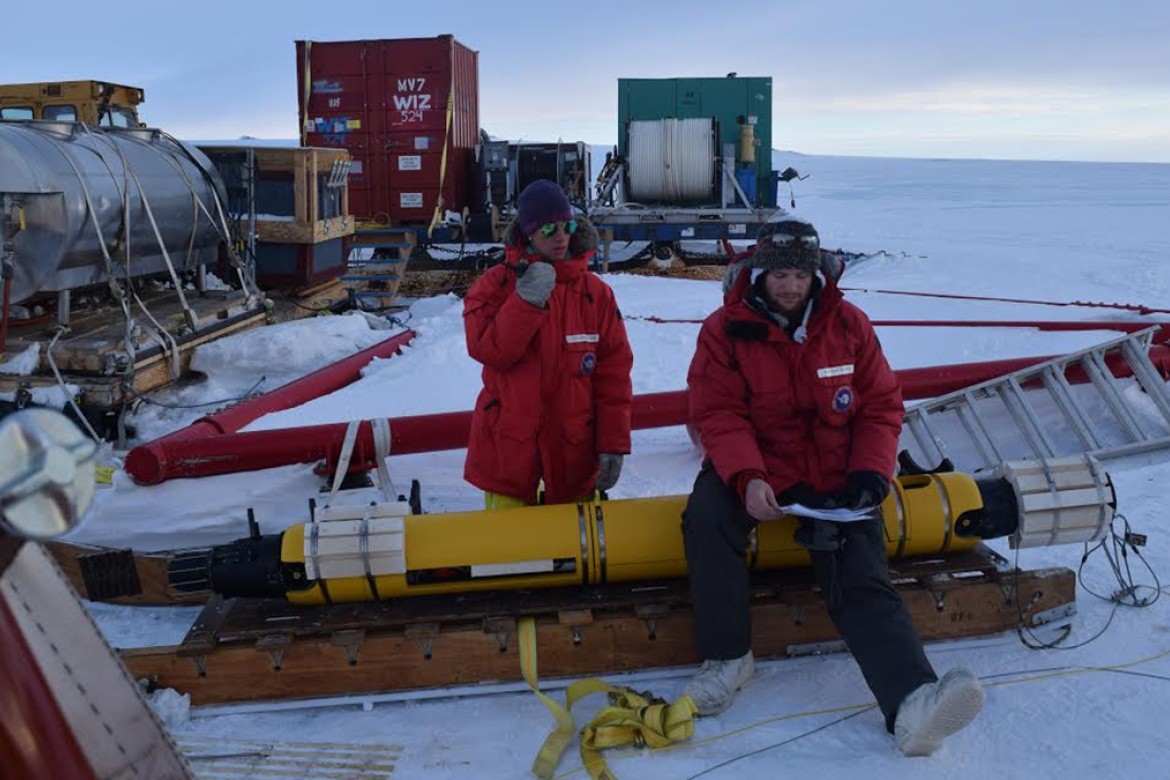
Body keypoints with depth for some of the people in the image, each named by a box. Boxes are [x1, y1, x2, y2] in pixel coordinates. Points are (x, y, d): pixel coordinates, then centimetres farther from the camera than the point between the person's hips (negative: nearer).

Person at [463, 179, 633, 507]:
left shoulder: (595, 291, 1)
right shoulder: (497, 285, -2)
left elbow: (614, 372, 0)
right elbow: (487, 349, -15)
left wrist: (613, 443, -4)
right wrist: (528, 299, -22)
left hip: (574, 448, 2)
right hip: (508, 448, -1)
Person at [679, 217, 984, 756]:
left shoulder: (849, 325, 1)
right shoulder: (726, 329, -6)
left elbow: (881, 406, 5)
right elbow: (717, 414, -10)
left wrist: (869, 477, -11)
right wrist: (748, 479, -28)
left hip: (836, 479, 1)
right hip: (753, 470, -1)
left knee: (863, 587, -14)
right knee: (706, 515, -31)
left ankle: (912, 706, -29)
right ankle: (727, 657, -16)